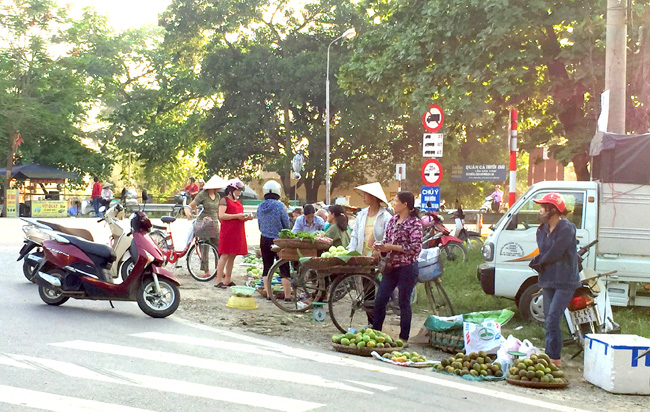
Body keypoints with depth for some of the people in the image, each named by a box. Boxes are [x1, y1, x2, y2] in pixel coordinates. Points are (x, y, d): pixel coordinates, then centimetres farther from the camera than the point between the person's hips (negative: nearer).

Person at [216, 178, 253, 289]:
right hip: (227, 232, -8)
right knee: (225, 255, -10)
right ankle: (218, 281, -10)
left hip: (237, 232, 8)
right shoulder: (224, 200, -4)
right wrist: (237, 216, -18)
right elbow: (221, 215, -16)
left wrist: (246, 218, 9)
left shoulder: (238, 202, 22)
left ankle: (227, 280, 12)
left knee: (232, 256, 8)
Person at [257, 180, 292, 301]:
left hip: (264, 240, 5)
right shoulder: (280, 206, -14)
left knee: (267, 267, 9)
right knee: (284, 268, 1)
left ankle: (268, 294, 11)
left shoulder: (260, 207, 1)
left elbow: (259, 224, 10)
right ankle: (287, 295, 0)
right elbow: (286, 224, -9)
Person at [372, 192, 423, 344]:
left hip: (407, 267, -7)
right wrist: (380, 246, 0)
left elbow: (415, 247, -18)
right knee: (379, 300, 7)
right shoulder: (393, 220, 11)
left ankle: (404, 337, 12)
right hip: (391, 266, 7)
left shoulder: (414, 222, -12)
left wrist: (392, 247, -18)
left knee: (404, 303, 2)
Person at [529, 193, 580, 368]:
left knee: (552, 319, -15)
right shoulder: (543, 230, 11)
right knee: (549, 322, 9)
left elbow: (553, 254, -17)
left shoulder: (566, 229, -14)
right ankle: (553, 357, 16)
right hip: (548, 281, 8)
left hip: (565, 282, -8)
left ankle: (553, 358, -11)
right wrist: (539, 263, -6)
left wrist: (536, 261, -3)